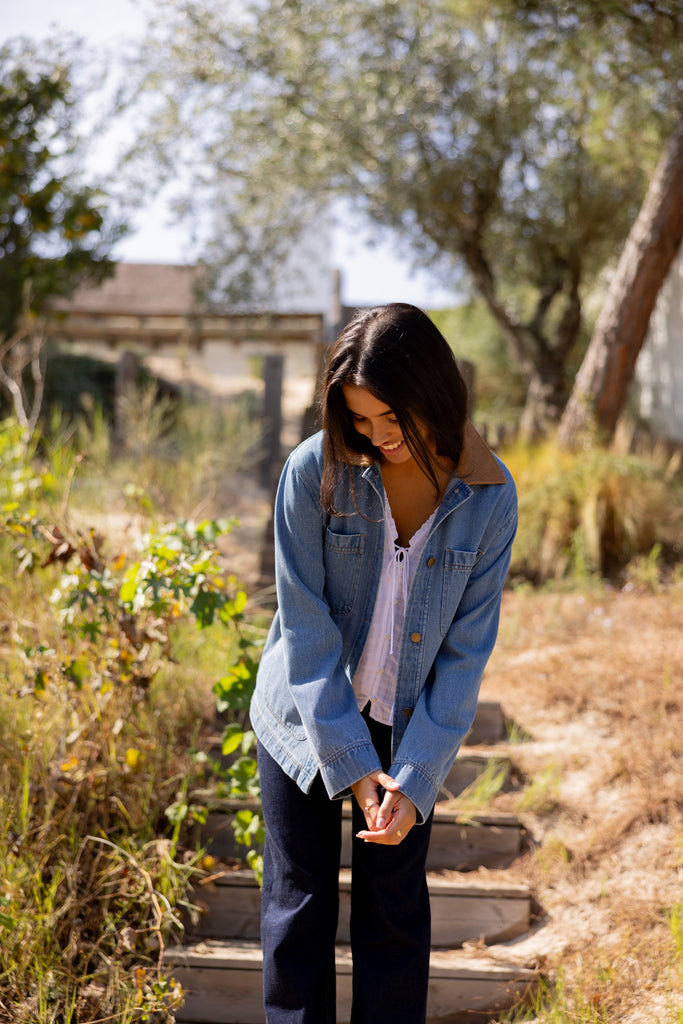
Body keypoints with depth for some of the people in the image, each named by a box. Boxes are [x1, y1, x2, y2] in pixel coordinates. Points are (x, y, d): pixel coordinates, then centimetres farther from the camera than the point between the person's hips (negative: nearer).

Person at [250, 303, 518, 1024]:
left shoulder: (489, 497, -13)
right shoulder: (315, 472, -17)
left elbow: (467, 647, -10)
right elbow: (306, 627, -15)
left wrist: (414, 777, -16)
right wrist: (352, 763, -17)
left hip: (411, 724, 1)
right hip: (307, 718, -1)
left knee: (395, 909, 7)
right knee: (299, 907, 6)